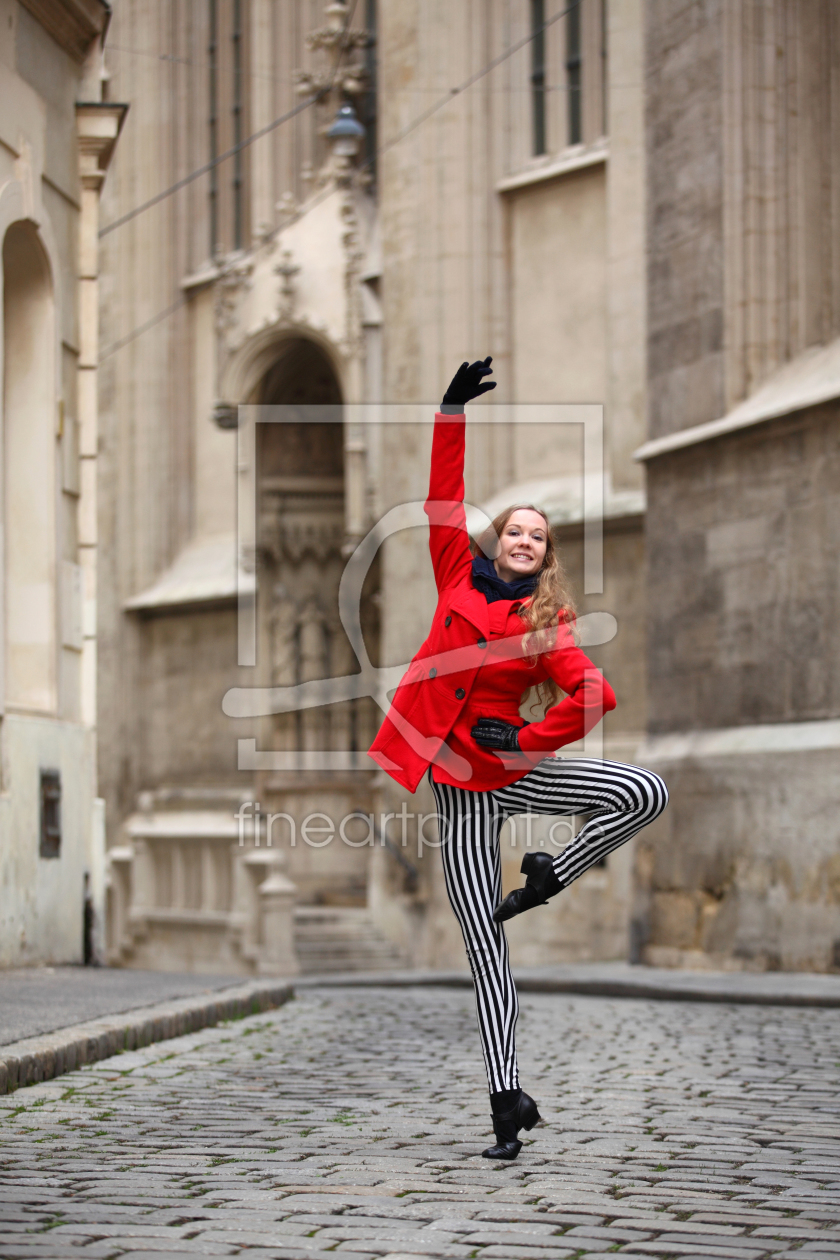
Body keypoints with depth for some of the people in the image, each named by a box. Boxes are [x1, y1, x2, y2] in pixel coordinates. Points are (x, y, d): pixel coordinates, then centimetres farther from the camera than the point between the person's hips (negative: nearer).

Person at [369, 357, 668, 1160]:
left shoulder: (546, 624, 1)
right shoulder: (459, 581, 7)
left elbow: (594, 694, -9)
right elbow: (444, 501, 3)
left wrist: (521, 742, -16)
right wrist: (453, 414, 0)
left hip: (513, 770, 0)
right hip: (459, 787, 0)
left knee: (645, 793, -23)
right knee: (485, 946, -2)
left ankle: (547, 878, -1)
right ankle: (507, 1102, 3)